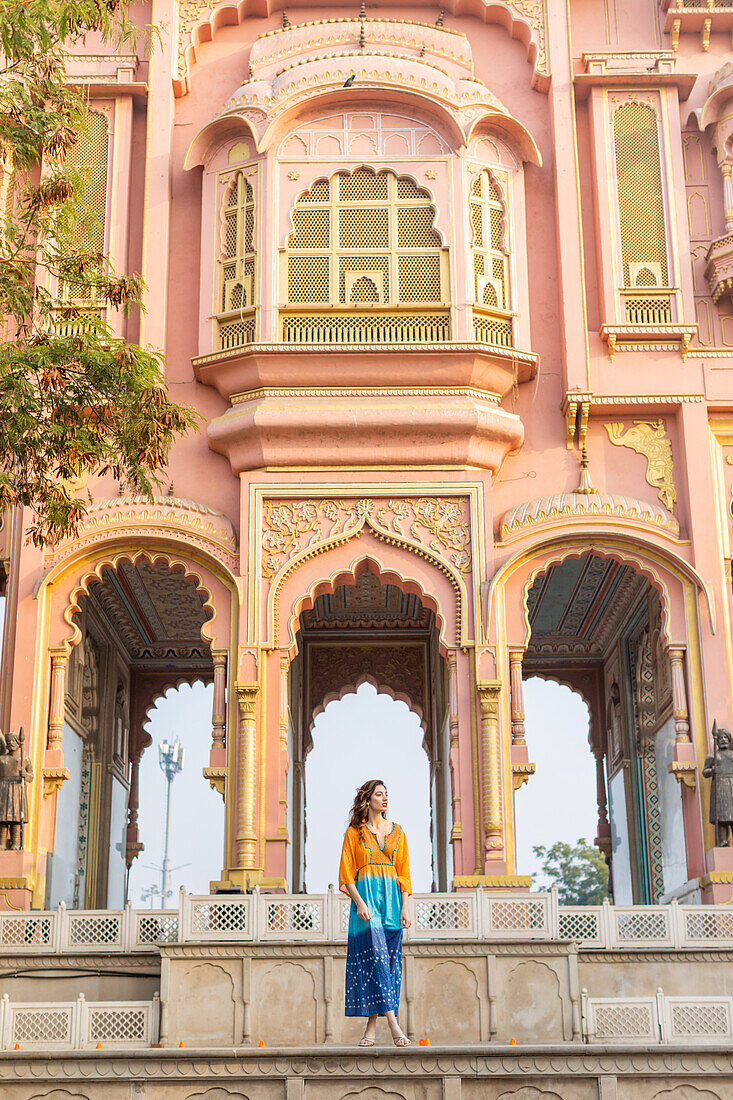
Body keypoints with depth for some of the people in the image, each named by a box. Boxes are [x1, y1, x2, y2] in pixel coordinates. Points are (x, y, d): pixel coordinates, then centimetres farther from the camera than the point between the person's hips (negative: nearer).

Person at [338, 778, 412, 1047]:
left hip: (392, 898, 4)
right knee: (375, 957, -15)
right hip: (365, 896, -4)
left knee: (389, 960, -2)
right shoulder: (354, 832, 4)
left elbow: (404, 873, 11)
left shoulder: (397, 831, 13)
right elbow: (346, 873, 0)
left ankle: (371, 1025, 2)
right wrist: (359, 903, -13)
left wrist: (405, 907, 1)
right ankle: (392, 1021, -20)